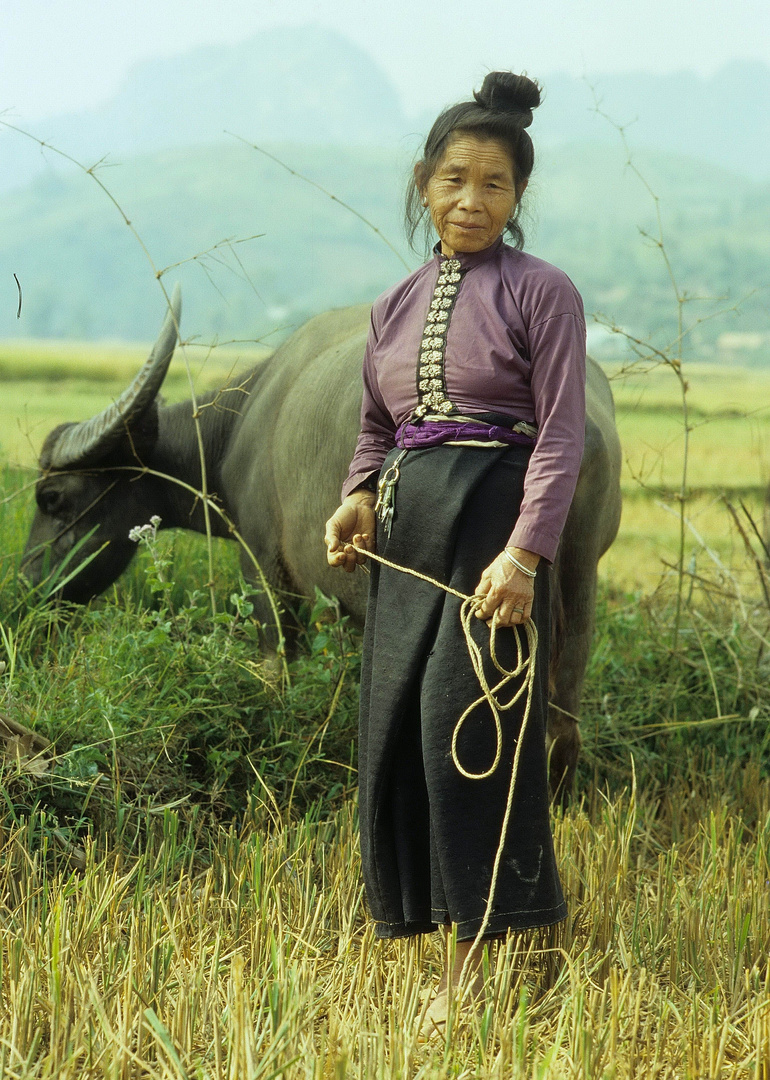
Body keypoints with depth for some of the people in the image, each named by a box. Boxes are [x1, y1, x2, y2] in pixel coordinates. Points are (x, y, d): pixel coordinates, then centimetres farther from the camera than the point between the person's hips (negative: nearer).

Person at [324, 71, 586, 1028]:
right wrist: (358, 500, 1)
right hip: (405, 535, 6)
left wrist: (524, 554, -20)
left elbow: (561, 435, -9)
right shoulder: (395, 306, 14)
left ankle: (471, 967, -5)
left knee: (465, 725, -11)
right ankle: (420, 919, 20)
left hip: (494, 522, -6)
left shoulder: (541, 293, -3)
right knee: (395, 726, 6)